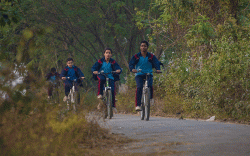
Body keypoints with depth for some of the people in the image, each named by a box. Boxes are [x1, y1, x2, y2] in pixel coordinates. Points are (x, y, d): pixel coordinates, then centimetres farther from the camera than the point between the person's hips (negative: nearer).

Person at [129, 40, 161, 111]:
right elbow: (131, 64, -4)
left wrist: (158, 69, -27)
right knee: (139, 87, -24)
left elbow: (156, 63, -4)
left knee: (150, 86, -27)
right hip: (139, 75, -1)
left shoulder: (151, 56, 4)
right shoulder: (136, 56, 2)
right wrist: (132, 69, -28)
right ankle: (138, 105, -22)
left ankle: (150, 98, 5)